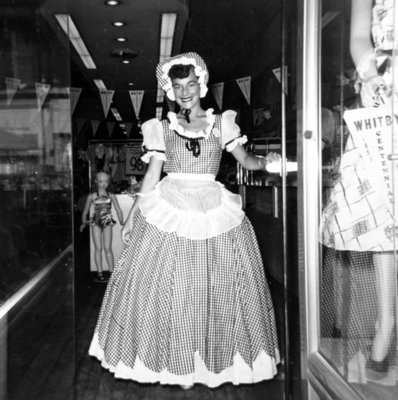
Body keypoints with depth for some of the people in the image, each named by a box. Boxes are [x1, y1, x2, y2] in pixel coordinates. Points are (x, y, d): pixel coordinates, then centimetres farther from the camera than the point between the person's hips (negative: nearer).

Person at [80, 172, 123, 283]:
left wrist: (122, 223, -5)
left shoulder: (111, 196, 5)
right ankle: (99, 273, 5)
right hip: (96, 223, 0)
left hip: (107, 223, 0)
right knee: (98, 248, 0)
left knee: (107, 248, -1)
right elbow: (85, 212, 10)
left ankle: (112, 272, 3)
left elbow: (118, 210, 4)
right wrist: (84, 223, 2)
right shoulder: (92, 196, 3)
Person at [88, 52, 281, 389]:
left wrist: (266, 161, -2)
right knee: (170, 287, 3)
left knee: (218, 286, 3)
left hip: (214, 210, 1)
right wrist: (132, 217, 5)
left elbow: (246, 160, 12)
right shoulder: (162, 127, 6)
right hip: (169, 212, 0)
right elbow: (151, 176, 6)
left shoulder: (221, 123, 7)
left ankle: (214, 359, 21)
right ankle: (178, 363, 19)